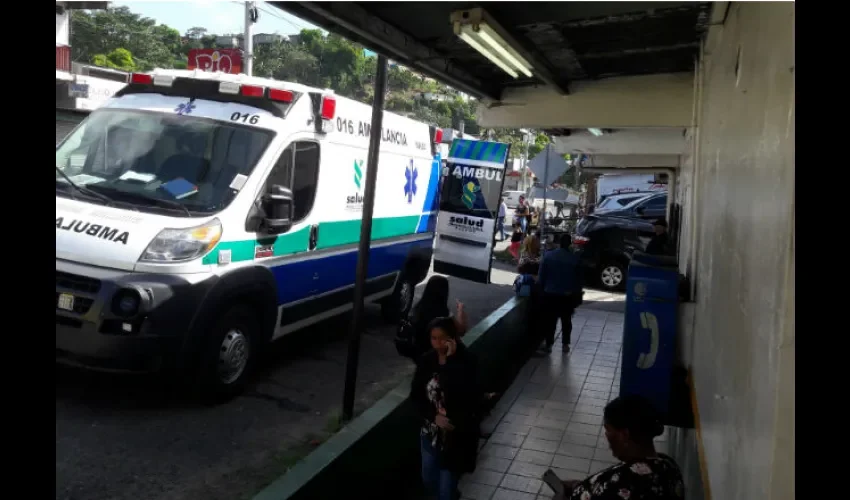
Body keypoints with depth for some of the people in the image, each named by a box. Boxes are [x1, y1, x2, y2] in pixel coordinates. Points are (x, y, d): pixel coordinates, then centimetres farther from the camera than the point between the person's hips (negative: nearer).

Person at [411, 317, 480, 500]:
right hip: (431, 431, 5)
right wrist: (434, 416, -16)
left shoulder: (466, 361, -19)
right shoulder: (427, 360, -5)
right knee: (429, 481, 22)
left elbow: (462, 395, -32)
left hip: (457, 434, -5)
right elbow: (416, 395, -2)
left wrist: (450, 359, -32)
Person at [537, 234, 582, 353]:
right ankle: (565, 344, 18)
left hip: (550, 294, 0)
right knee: (566, 321, 14)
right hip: (568, 295, 0)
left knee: (550, 320, 9)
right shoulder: (575, 258, -7)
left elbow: (541, 276, -5)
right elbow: (578, 278, -1)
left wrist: (542, 290, 6)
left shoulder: (548, 255, -7)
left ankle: (549, 344, 11)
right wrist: (577, 295, 9)